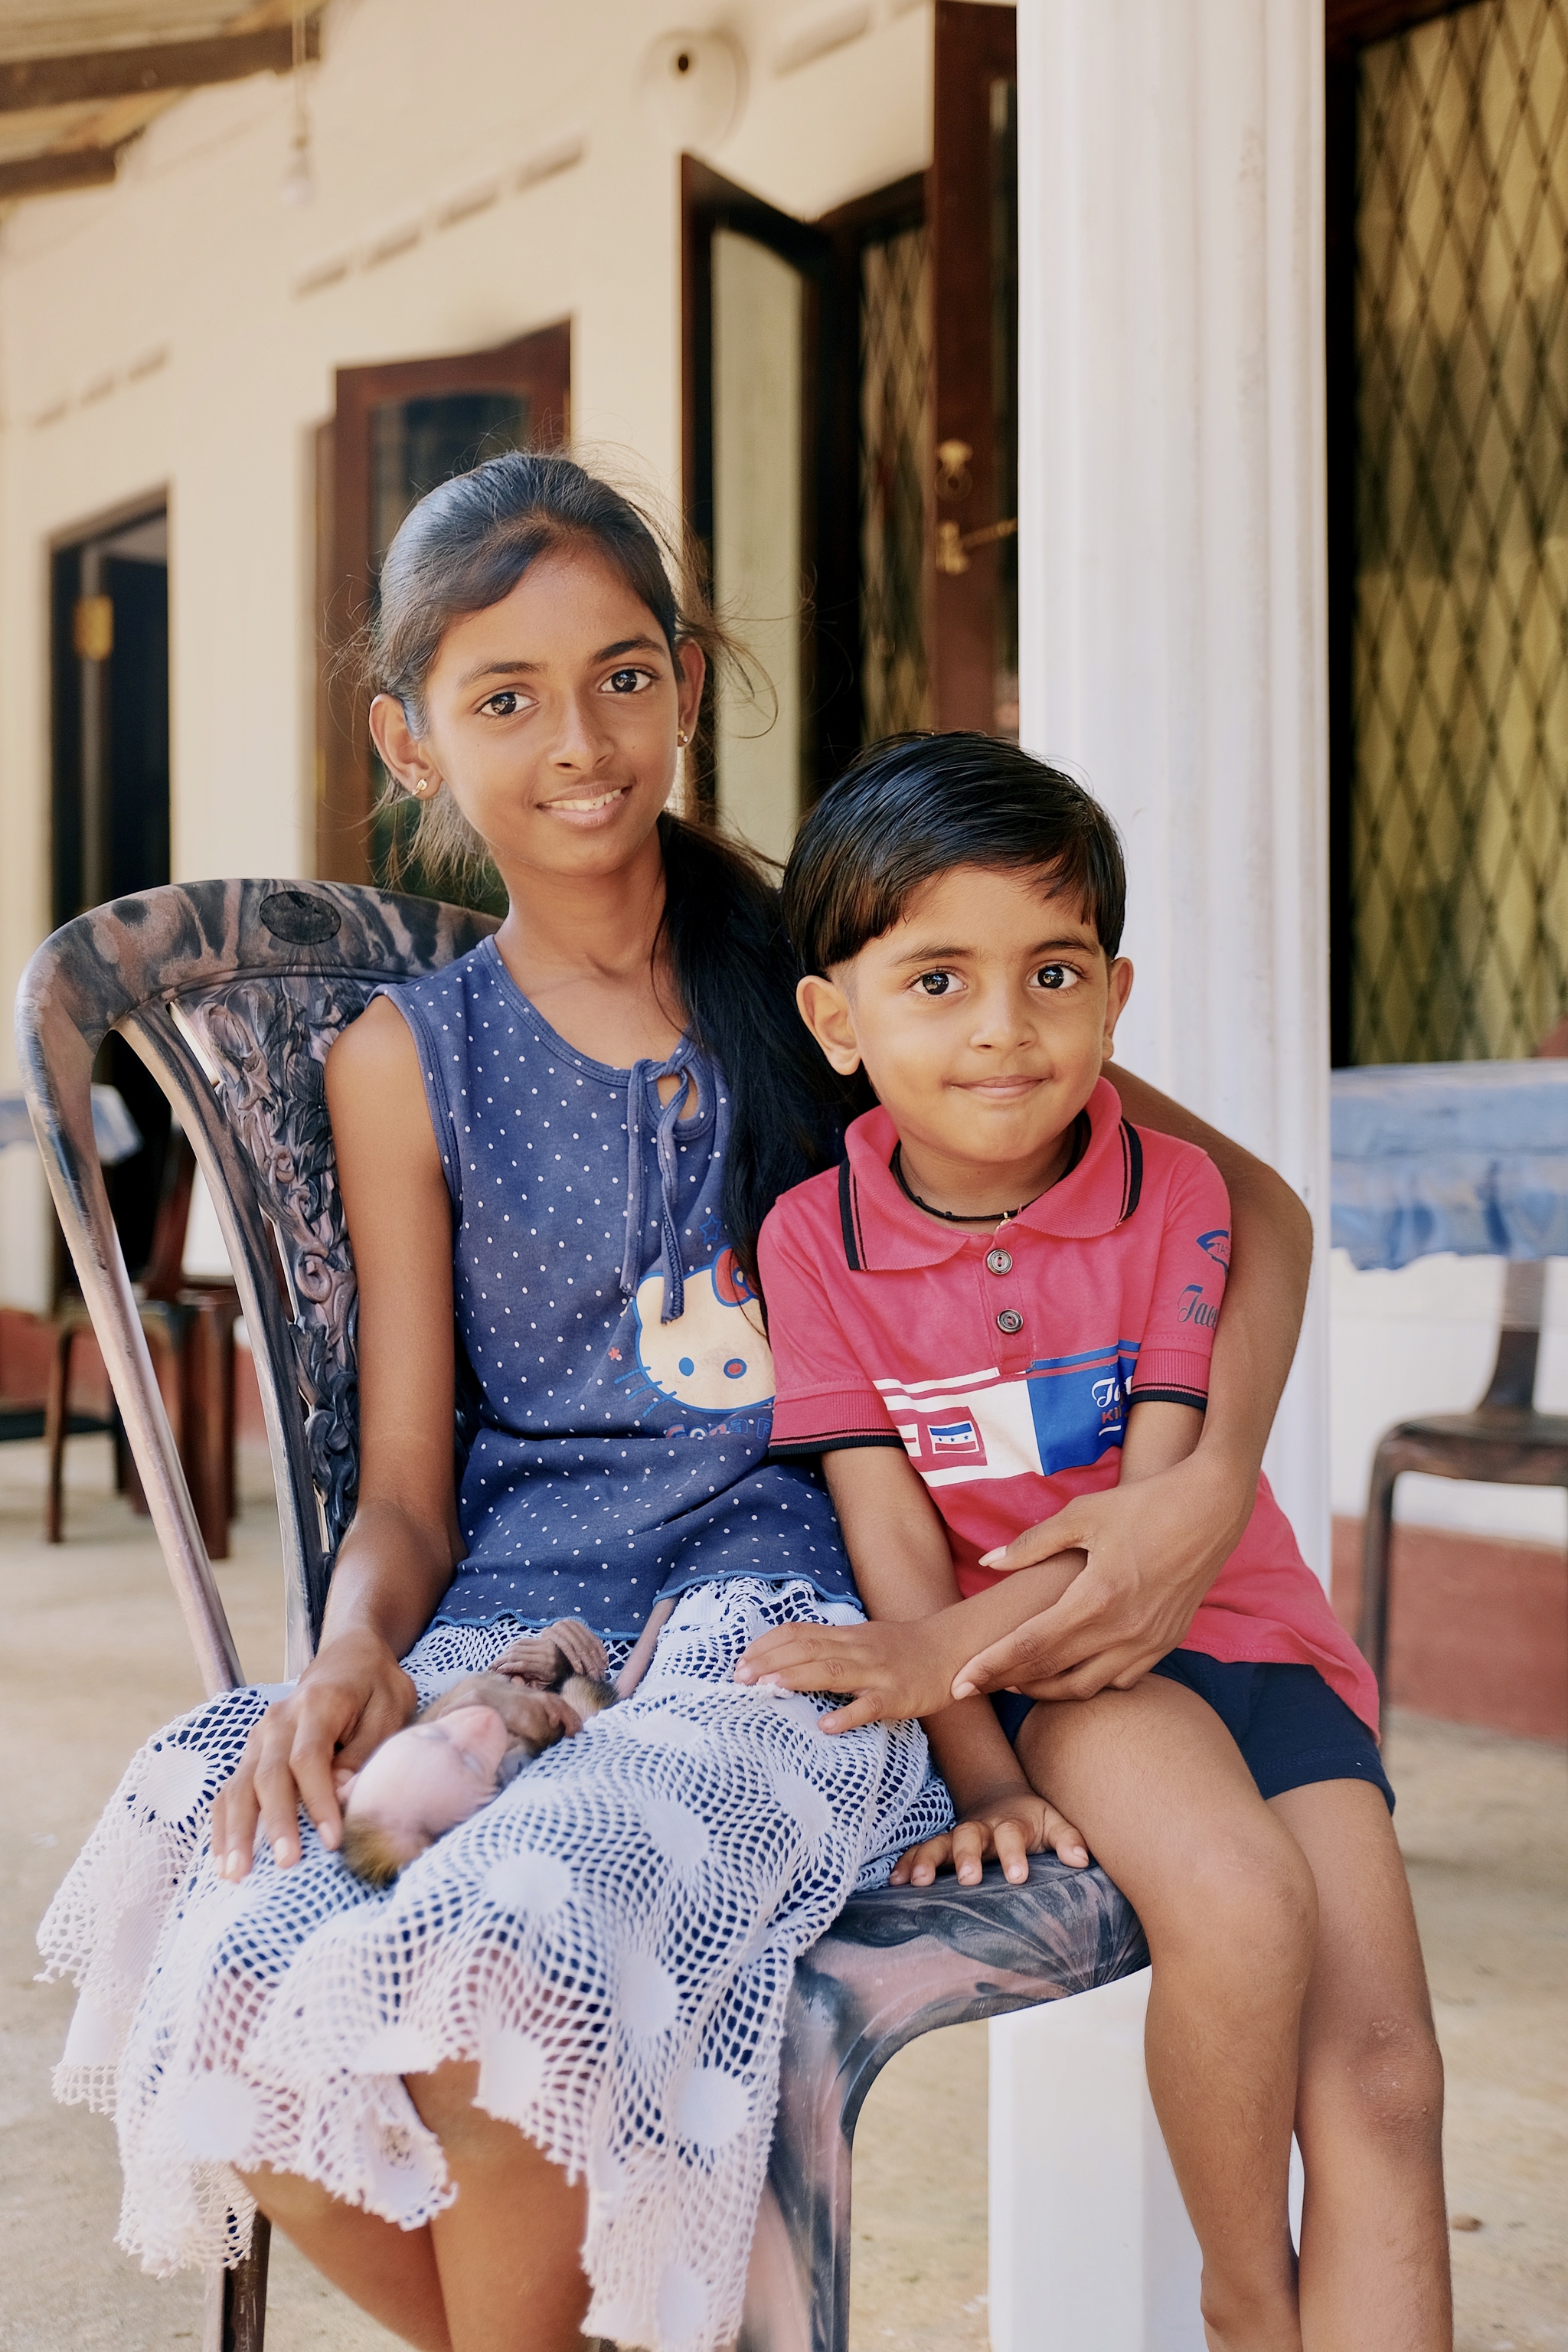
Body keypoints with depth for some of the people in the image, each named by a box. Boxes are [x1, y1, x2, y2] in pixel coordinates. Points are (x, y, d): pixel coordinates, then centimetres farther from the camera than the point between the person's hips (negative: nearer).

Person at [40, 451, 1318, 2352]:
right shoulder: (407, 1064, 9)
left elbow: (1245, 1201, 7)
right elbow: (405, 1486, 9)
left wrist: (1213, 1481, -10)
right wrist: (355, 1651, -14)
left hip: (798, 1590, -2)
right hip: (520, 1605, 2)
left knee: (498, 1969, -32)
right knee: (244, 1986, -27)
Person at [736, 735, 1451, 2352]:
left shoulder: (1175, 1197, -4)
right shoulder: (816, 1239, -3)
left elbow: (1166, 1504, -12)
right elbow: (889, 1524, -7)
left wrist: (945, 1648, -27)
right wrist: (980, 1771, -18)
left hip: (1240, 1625, 2)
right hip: (1036, 1671, -2)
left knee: (1379, 2070, -12)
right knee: (1239, 1904, -29)